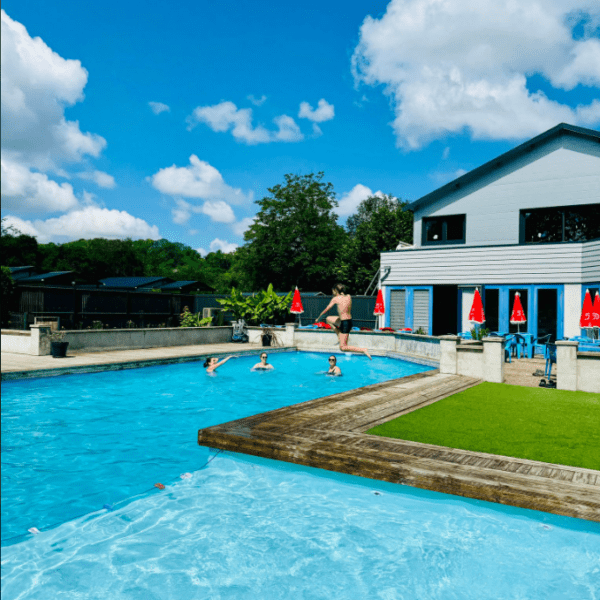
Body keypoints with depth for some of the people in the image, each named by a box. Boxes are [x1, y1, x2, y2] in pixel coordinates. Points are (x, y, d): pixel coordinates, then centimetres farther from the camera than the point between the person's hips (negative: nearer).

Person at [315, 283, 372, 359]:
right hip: (349, 320, 8)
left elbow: (326, 310, 0)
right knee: (328, 319, 25)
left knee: (343, 348, -2)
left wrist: (318, 318, 15)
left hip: (345, 323, -8)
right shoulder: (349, 296, 5)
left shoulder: (335, 299, -10)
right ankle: (340, 336, 22)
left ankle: (363, 350, -13)